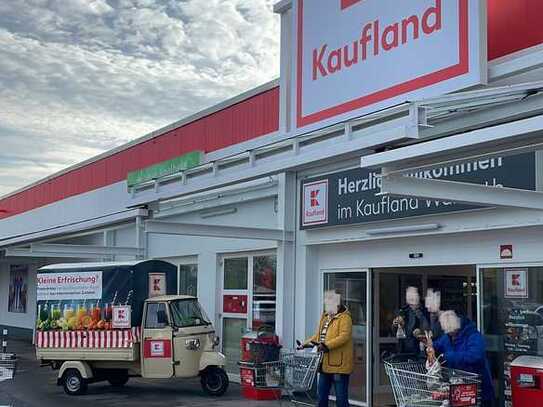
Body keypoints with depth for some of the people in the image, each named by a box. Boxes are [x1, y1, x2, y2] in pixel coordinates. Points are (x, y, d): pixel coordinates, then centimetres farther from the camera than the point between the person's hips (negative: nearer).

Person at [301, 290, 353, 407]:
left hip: (339, 364, -8)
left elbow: (344, 336, -22)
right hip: (325, 364, 8)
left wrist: (327, 345, -30)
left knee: (341, 396, -3)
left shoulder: (344, 318, -9)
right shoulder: (325, 316, 17)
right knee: (322, 393, 14)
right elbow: (318, 335, 24)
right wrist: (307, 343, 11)